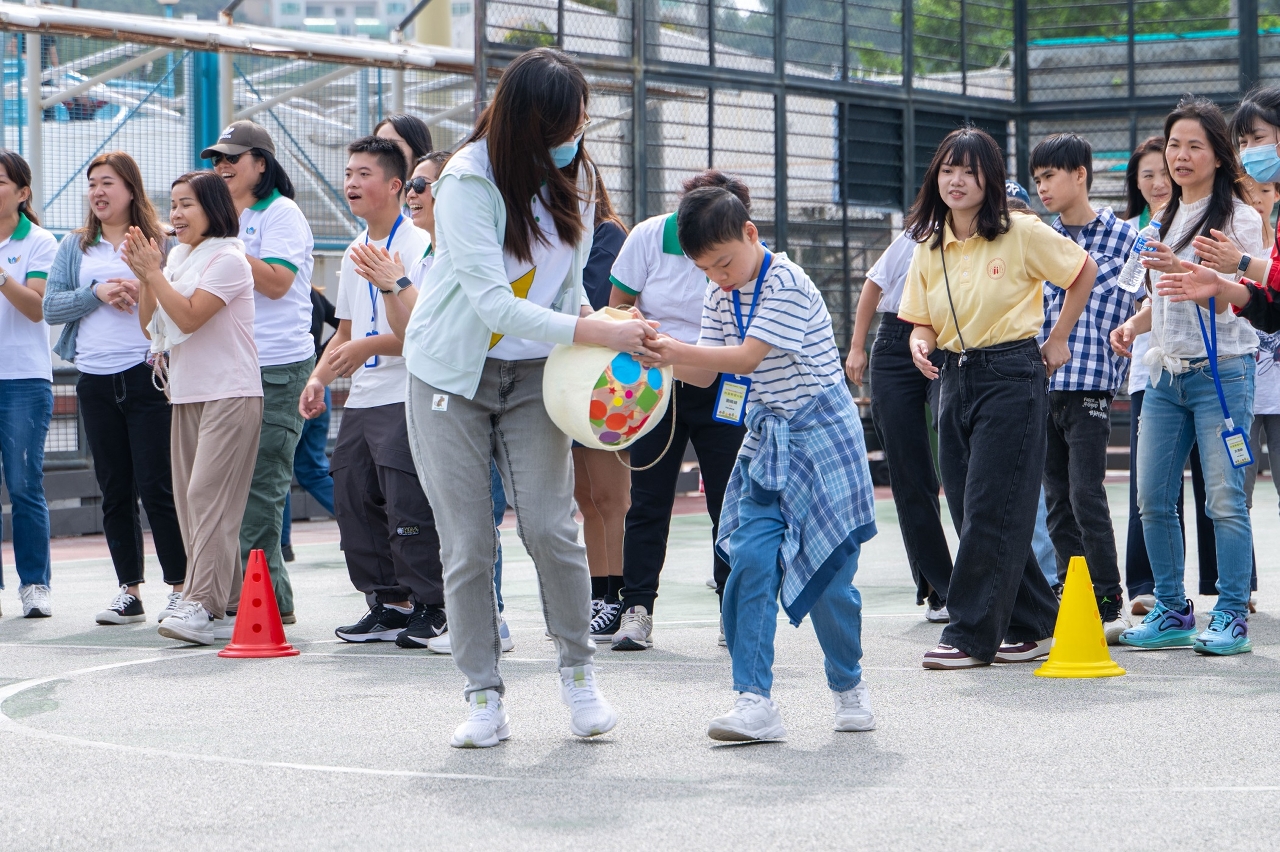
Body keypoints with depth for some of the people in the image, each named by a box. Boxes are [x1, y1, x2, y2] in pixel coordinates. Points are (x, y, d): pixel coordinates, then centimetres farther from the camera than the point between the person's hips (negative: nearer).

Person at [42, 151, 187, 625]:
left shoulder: (160, 242, 2)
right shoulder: (74, 247, 13)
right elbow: (50, 306, 5)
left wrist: (143, 292, -20)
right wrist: (97, 293, -9)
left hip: (146, 376, -4)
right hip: (95, 381, 4)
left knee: (156, 487, -6)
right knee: (114, 491, 8)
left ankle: (180, 587, 1)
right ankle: (129, 591, 14)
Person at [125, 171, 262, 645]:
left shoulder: (227, 259, -8)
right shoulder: (177, 258, 17)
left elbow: (189, 317, -18)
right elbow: (150, 325, 15)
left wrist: (153, 271, -13)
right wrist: (144, 275, 2)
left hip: (230, 394, -9)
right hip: (187, 393, 9)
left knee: (209, 494, -17)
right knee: (189, 500, 5)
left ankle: (204, 605, -22)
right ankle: (228, 605, 9)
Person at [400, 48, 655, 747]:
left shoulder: (574, 174, -1)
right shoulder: (467, 182, -21)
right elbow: (492, 303, -28)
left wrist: (585, 317, -8)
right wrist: (593, 332, -34)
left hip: (532, 373, 4)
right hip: (453, 374, -3)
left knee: (549, 525, -8)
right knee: (467, 543, -3)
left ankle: (578, 671, 9)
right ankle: (484, 697, 7)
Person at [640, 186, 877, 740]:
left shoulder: (786, 283, -17)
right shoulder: (720, 295, 7)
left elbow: (747, 358, -25)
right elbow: (705, 374, 6)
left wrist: (673, 349, -29)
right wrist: (661, 353, -12)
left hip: (820, 435, -6)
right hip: (765, 439, 6)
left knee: (828, 570, -2)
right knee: (750, 558, -10)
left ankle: (849, 685, 21)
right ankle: (754, 700, -12)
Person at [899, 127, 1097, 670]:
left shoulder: (1021, 233, -7)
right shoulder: (929, 247, 8)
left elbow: (1084, 269, 3)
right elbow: (923, 320, 12)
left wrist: (1058, 339, 4)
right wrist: (921, 343, -11)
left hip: (1012, 376, -6)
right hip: (956, 379, 6)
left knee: (990, 511, -9)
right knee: (971, 512, 6)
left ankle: (971, 635, -5)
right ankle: (1033, 625, 17)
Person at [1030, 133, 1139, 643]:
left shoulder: (1122, 237, -1)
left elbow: (1132, 308, 0)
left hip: (1090, 383, -5)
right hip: (1042, 382, 6)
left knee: (1086, 495, -10)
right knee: (1056, 498, 8)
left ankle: (1109, 605, -3)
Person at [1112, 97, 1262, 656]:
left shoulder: (1239, 218, -3)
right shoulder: (1165, 221, 17)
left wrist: (1182, 271, -24)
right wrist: (1133, 324, 7)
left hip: (1221, 373, -7)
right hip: (1164, 374, 7)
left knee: (1224, 500, -8)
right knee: (1152, 500, 5)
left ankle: (1231, 618, -2)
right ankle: (1172, 613, 15)